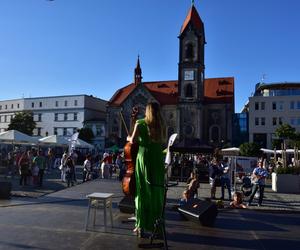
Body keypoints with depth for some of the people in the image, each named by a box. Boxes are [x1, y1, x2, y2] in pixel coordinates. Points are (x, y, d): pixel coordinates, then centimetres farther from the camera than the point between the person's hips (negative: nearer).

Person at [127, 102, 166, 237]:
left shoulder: (140, 123, -1)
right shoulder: (161, 124, 8)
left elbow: (133, 140, -10)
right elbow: (163, 140, 12)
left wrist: (128, 138, 10)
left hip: (144, 159, -2)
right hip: (158, 160, 3)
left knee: (143, 191, 5)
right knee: (157, 192, 9)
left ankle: (141, 226, 11)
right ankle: (156, 224, 18)